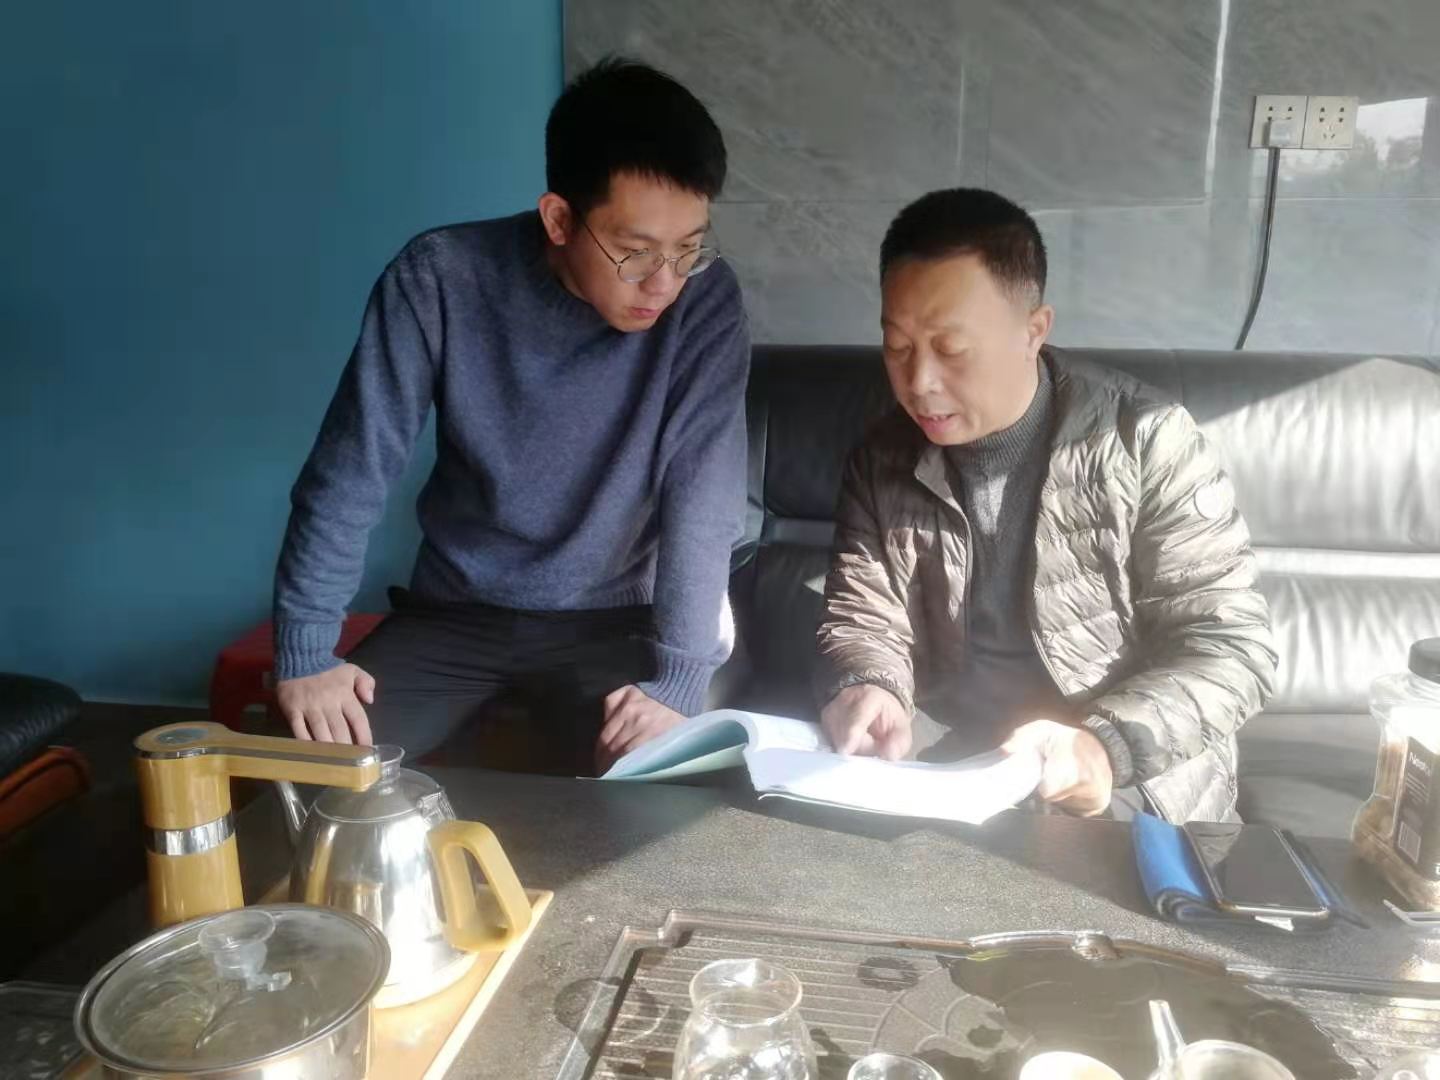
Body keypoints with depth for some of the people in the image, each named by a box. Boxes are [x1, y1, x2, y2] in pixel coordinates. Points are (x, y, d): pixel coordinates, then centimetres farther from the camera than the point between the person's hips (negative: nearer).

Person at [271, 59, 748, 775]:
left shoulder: (706, 303, -17)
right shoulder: (440, 279, -17)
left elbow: (702, 501, -19)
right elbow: (349, 475, -12)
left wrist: (678, 678, -27)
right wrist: (305, 651, -15)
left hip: (609, 621, 0)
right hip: (453, 611, 1)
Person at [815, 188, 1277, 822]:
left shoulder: (1145, 440, -9)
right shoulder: (882, 462, 4)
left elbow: (1233, 644, -10)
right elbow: (861, 622, 6)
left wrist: (1106, 744, -27)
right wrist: (869, 690, -18)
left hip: (1134, 797, -2)